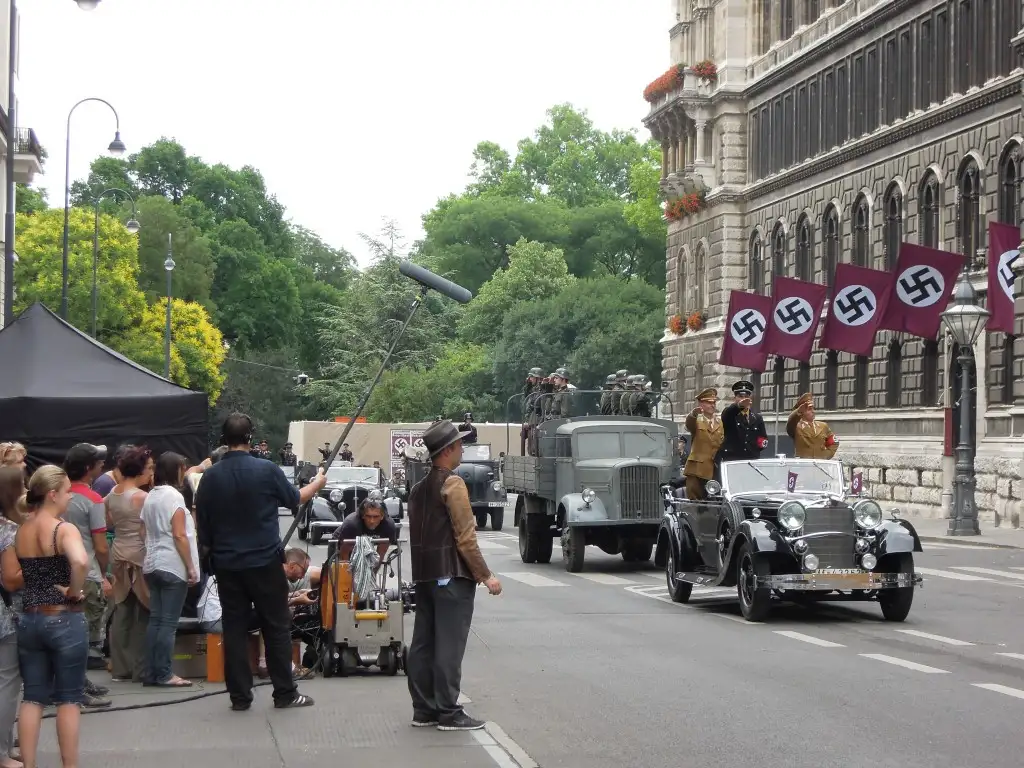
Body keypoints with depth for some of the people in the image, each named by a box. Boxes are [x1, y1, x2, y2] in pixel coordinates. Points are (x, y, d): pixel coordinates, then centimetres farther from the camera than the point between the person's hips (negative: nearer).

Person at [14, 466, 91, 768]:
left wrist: (36, 594, 8)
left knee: (33, 696, 11)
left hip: (28, 619, 6)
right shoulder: (64, 529, -15)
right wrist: (74, 592, -18)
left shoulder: (20, 532, 6)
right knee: (68, 698, 5)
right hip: (64, 620, -6)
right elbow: (80, 562, -33)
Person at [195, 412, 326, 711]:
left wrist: (209, 551, 21)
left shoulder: (210, 477, -3)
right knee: (277, 627, 7)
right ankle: (284, 693, 10)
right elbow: (294, 499, 6)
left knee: (234, 628, 8)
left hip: (226, 564, 3)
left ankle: (239, 696, 9)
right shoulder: (267, 470, -11)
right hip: (264, 561, -3)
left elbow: (202, 522, 5)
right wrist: (317, 483, 26)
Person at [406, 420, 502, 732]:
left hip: (424, 576, 9)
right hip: (452, 576, -9)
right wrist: (486, 575, -12)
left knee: (423, 644, 9)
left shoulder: (419, 488, 14)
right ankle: (449, 714, -5)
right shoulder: (453, 484, -13)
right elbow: (465, 537, -16)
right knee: (449, 646, -6)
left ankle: (424, 709, 14)